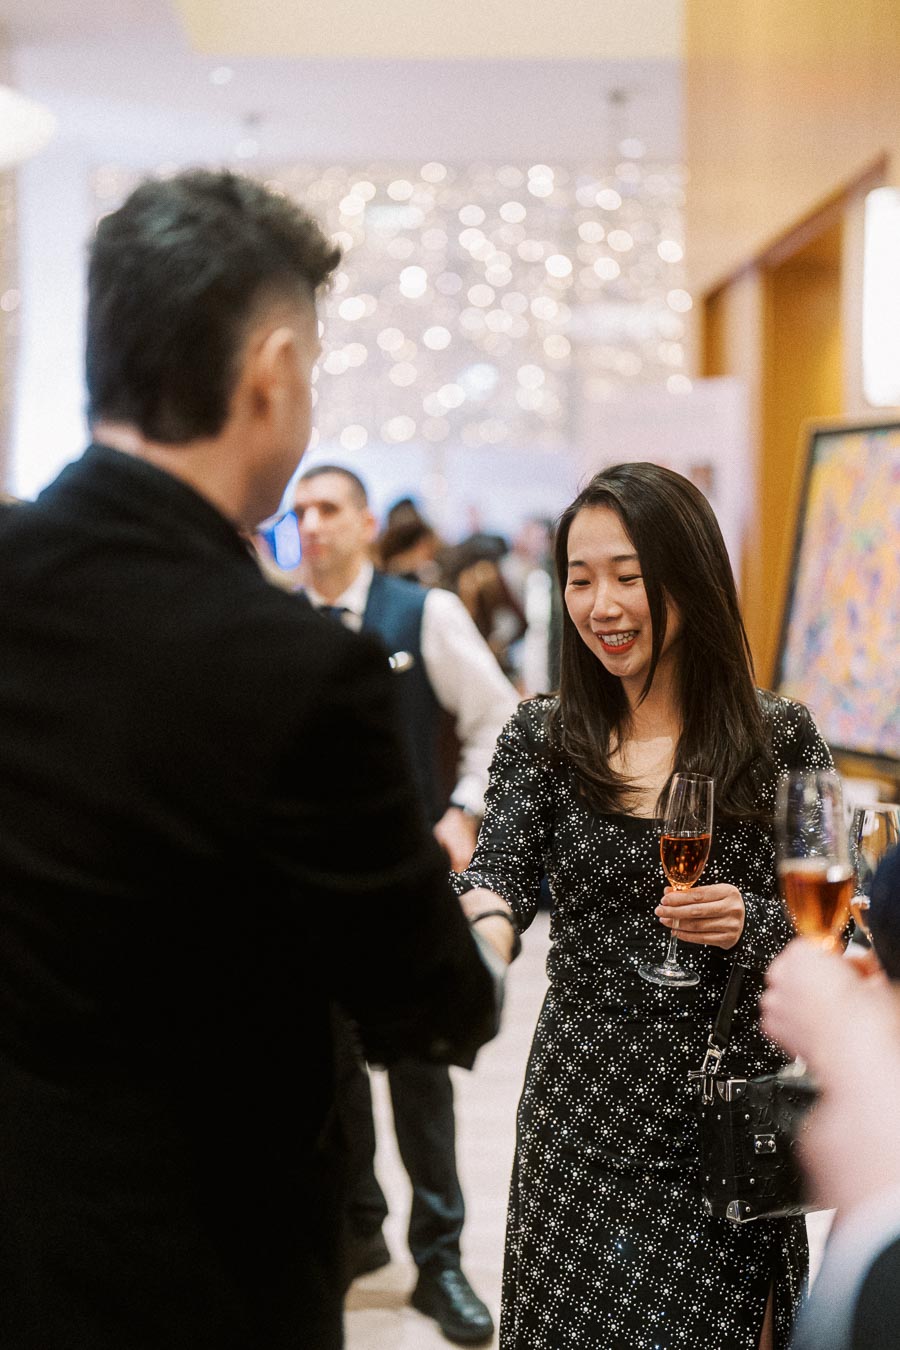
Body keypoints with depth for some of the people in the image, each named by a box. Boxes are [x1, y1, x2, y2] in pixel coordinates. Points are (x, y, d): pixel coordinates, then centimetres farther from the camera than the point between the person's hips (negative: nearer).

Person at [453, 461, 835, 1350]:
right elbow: (498, 877, -13)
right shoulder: (541, 740, 2)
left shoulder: (781, 740, -1)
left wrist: (751, 924, -21)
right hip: (580, 1119, 1)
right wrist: (481, 923, -36)